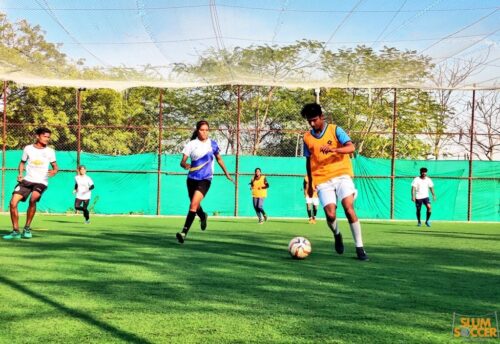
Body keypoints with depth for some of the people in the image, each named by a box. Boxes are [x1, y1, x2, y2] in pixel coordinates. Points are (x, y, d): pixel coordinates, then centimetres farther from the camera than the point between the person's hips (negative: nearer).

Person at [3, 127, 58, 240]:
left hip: (41, 182, -2)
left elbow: (55, 166, 8)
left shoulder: (50, 151, 0)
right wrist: (20, 174, -1)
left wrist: (54, 171, -16)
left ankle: (27, 228, -12)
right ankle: (15, 231, 5)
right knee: (13, 202, -10)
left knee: (32, 199, -30)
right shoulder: (28, 148, 3)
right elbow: (22, 162, 17)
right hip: (27, 180, 3)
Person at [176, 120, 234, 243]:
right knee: (195, 205, 18)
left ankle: (184, 232, -22)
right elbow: (182, 162, -7)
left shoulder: (212, 144, 2)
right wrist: (185, 165, -31)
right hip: (192, 178, 2)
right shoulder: (191, 144, -2)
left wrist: (226, 173, 22)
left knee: (194, 204, -19)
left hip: (205, 179, -2)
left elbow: (219, 159, 18)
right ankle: (203, 217, 53)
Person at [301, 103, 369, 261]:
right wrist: (310, 184, 21)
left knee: (349, 208, -18)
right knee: (330, 214, -13)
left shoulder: (335, 130, 0)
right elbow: (309, 161, 20)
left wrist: (334, 149, -31)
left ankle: (359, 248, -9)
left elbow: (351, 147, -13)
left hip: (341, 174, -2)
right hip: (322, 180, 2)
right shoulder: (307, 138, 10)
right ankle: (337, 235, 21)